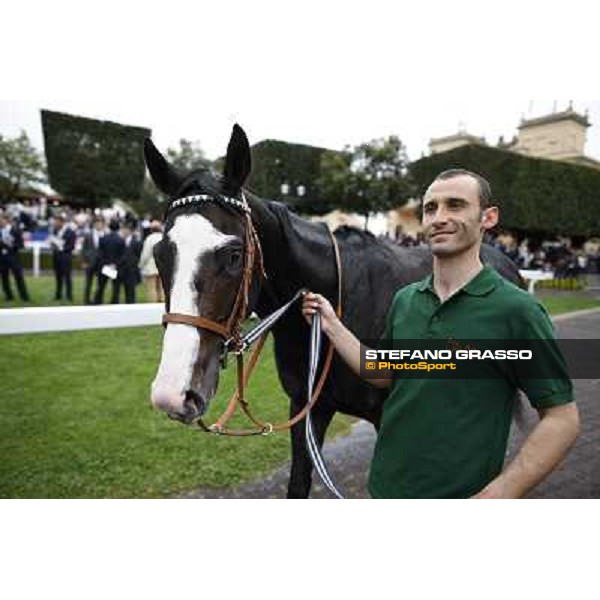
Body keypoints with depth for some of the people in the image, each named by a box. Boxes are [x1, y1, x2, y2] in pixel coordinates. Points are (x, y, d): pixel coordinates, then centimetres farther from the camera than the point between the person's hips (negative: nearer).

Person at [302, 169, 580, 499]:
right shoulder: (404, 299, 0)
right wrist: (331, 326, 2)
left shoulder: (516, 309, -17)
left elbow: (562, 417, -14)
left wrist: (497, 494, -21)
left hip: (461, 492, -5)